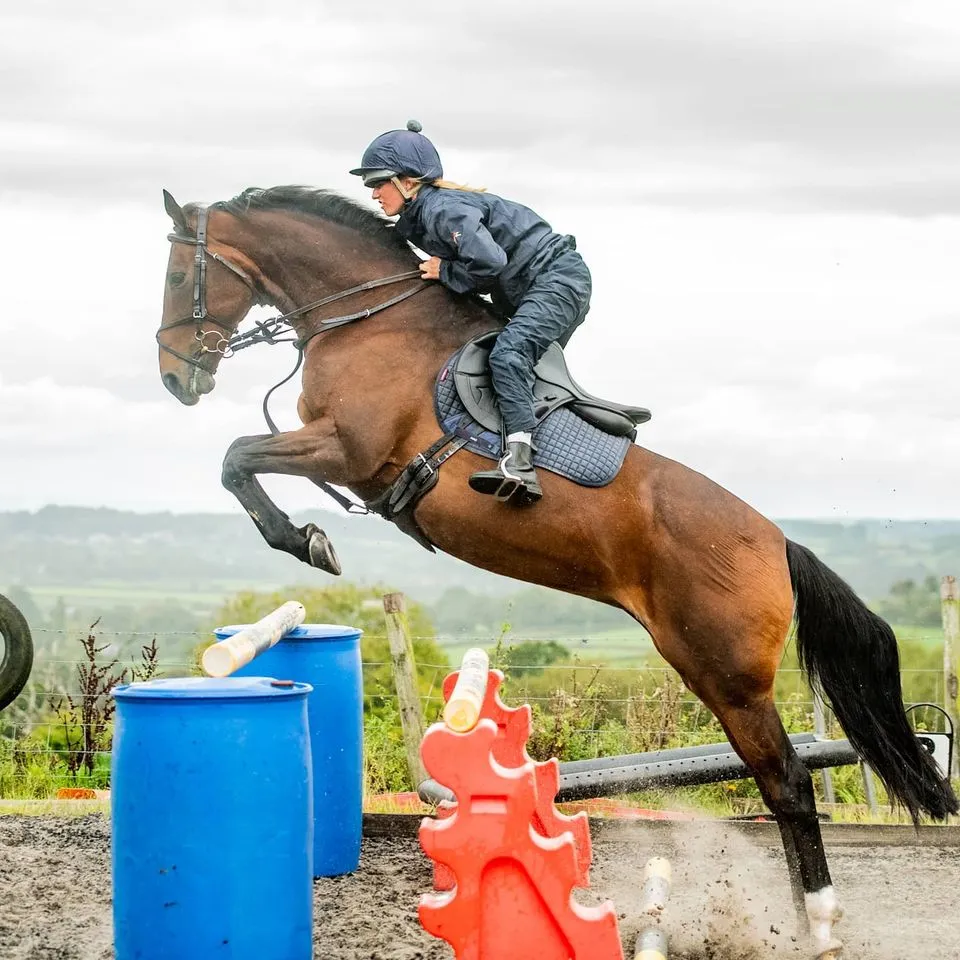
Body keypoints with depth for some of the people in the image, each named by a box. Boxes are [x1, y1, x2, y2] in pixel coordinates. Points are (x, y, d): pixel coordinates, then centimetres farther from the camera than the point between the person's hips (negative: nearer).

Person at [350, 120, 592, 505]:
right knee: (526, 366, 16)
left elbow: (490, 261, -33)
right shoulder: (417, 219, 10)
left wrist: (445, 272, -16)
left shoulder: (442, 209, -21)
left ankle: (519, 465, -40)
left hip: (559, 276, -12)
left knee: (508, 353, -29)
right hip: (526, 292, 12)